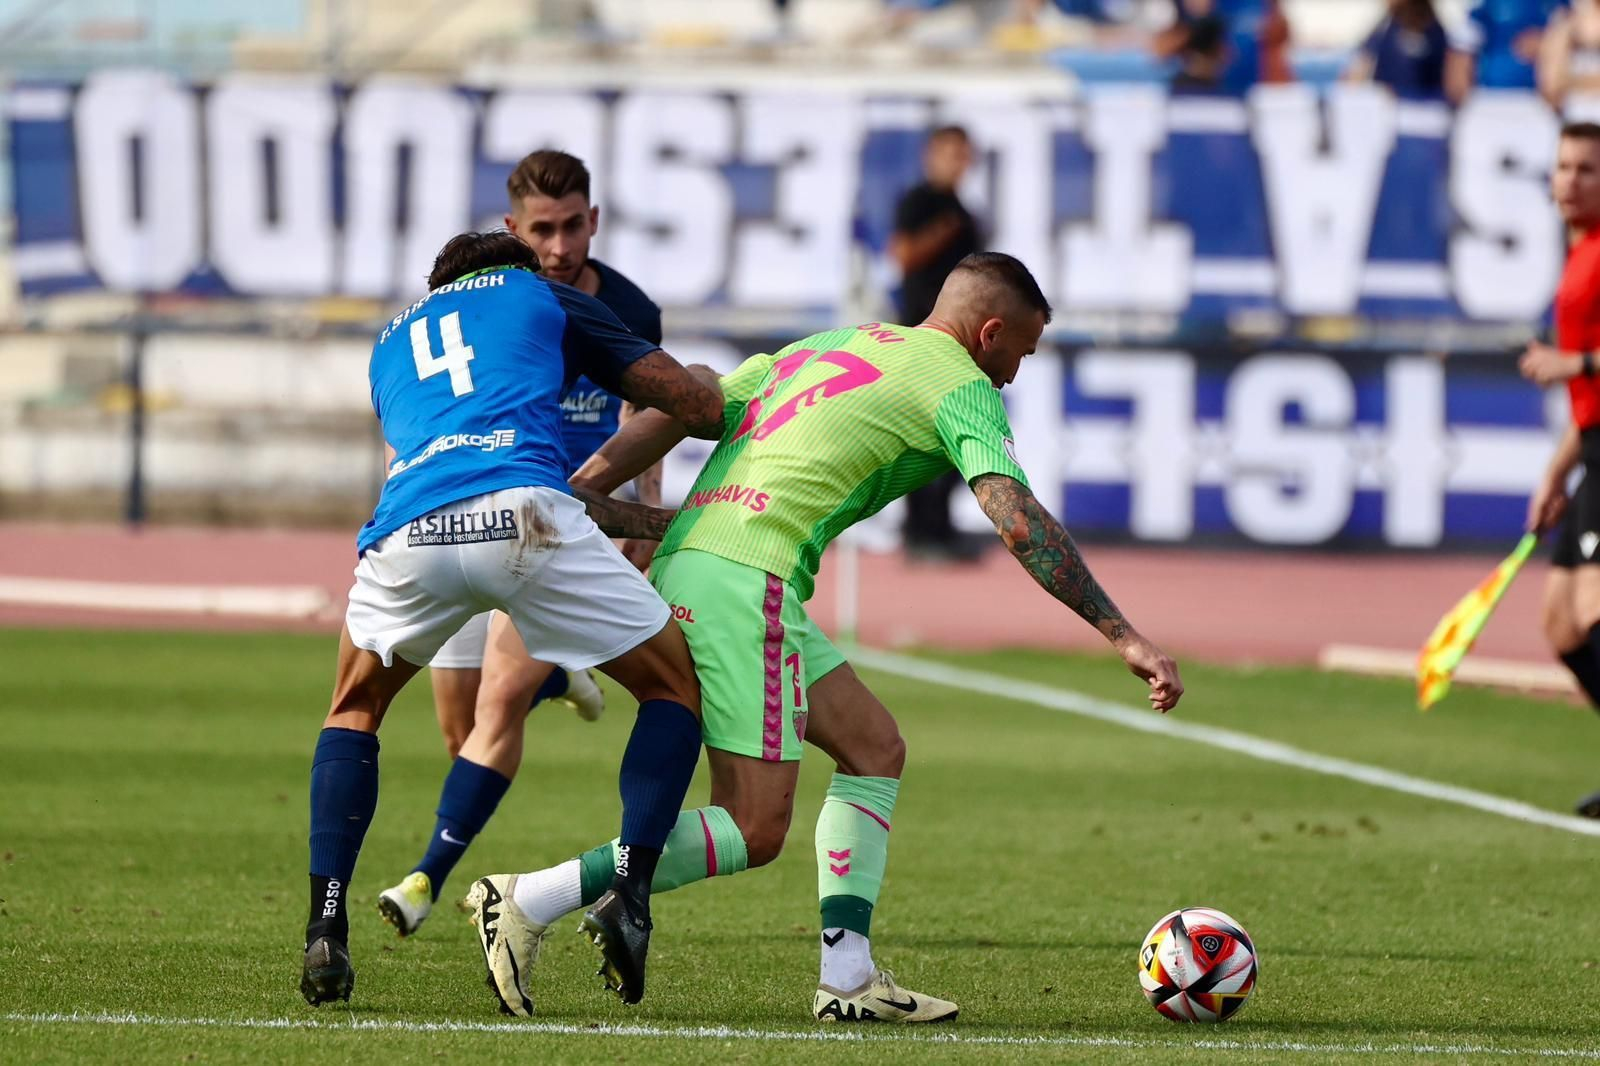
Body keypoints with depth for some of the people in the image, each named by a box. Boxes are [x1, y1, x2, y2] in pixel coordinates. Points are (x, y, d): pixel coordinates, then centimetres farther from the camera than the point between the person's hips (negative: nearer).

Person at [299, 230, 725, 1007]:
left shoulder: (392, 340, 39)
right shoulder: (542, 296, 28)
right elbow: (699, 406, 22)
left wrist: (660, 523, 45)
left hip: (408, 533, 3)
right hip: (521, 519, -3)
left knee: (355, 709, 30)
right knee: (676, 686, 18)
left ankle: (326, 929, 13)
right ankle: (627, 896, 1)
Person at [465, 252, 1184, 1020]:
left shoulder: (826, 347, 25)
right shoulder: (961, 387, 2)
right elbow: (1019, 521, -10)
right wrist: (1125, 638, -11)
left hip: (686, 554, 9)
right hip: (746, 579, -9)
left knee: (874, 746, 15)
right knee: (753, 832, -7)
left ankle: (847, 979, 10)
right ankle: (531, 904, -10)